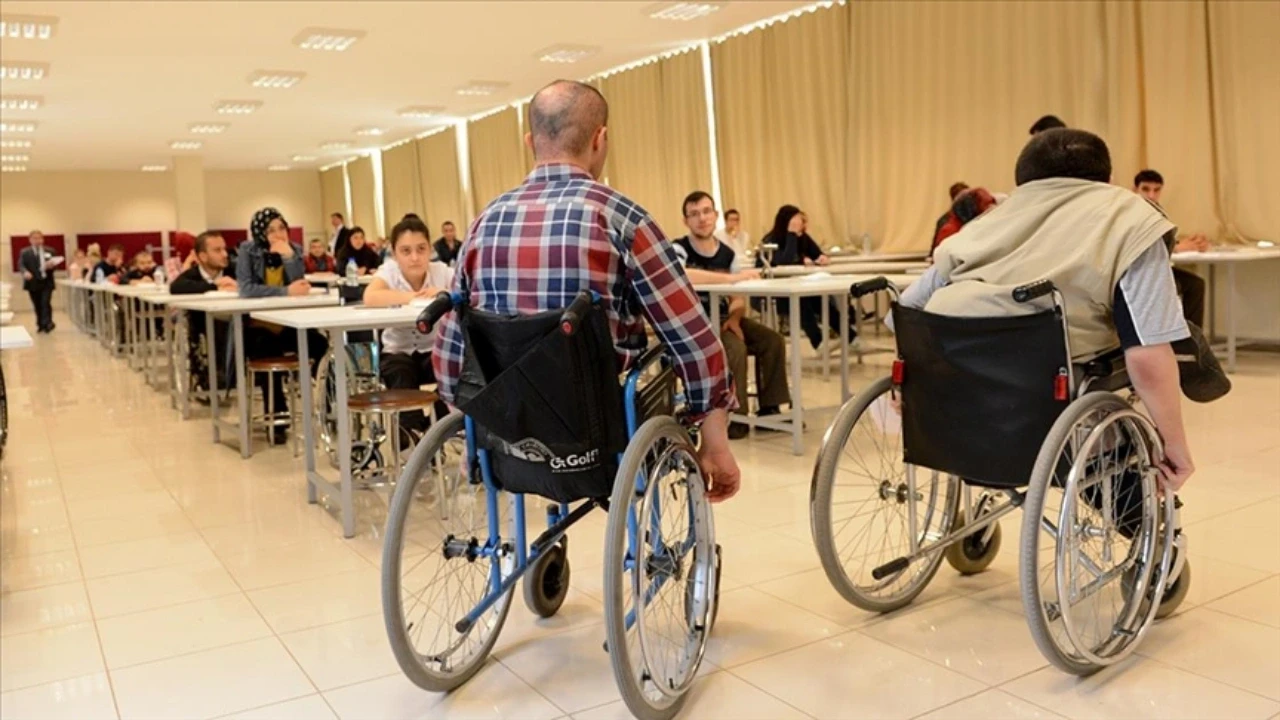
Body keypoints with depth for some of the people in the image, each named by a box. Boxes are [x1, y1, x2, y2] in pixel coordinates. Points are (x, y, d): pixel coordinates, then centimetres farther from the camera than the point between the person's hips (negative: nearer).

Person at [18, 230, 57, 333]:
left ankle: (47, 323, -10)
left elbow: (55, 263, 9)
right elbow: (21, 264, -5)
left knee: (46, 303, -12)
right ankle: (40, 325, 17)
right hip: (33, 283, 1)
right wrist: (25, 272, -26)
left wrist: (51, 266, -17)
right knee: (37, 305, 7)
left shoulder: (50, 251, 10)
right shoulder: (25, 252, 6)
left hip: (46, 282, -1)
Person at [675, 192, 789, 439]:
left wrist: (734, 318, -16)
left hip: (722, 318, 7)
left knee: (773, 341, -9)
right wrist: (731, 278, -38)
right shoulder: (679, 249, -13)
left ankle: (769, 408, 0)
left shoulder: (727, 254, 7)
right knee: (736, 348, -30)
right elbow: (678, 276, -37)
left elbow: (739, 297, 7)